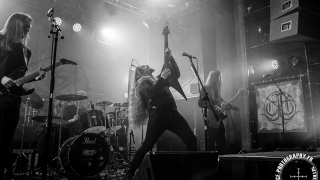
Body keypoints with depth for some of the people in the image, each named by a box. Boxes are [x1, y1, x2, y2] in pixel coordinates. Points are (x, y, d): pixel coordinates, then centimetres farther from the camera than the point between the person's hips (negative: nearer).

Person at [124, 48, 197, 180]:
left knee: (191, 140, -4)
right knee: (147, 145, -8)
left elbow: (176, 73, 27)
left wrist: (170, 58, 19)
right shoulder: (142, 82, 9)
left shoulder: (158, 79, 29)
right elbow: (151, 94, -11)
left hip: (172, 113, 6)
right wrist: (162, 78, -6)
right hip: (158, 114, -6)